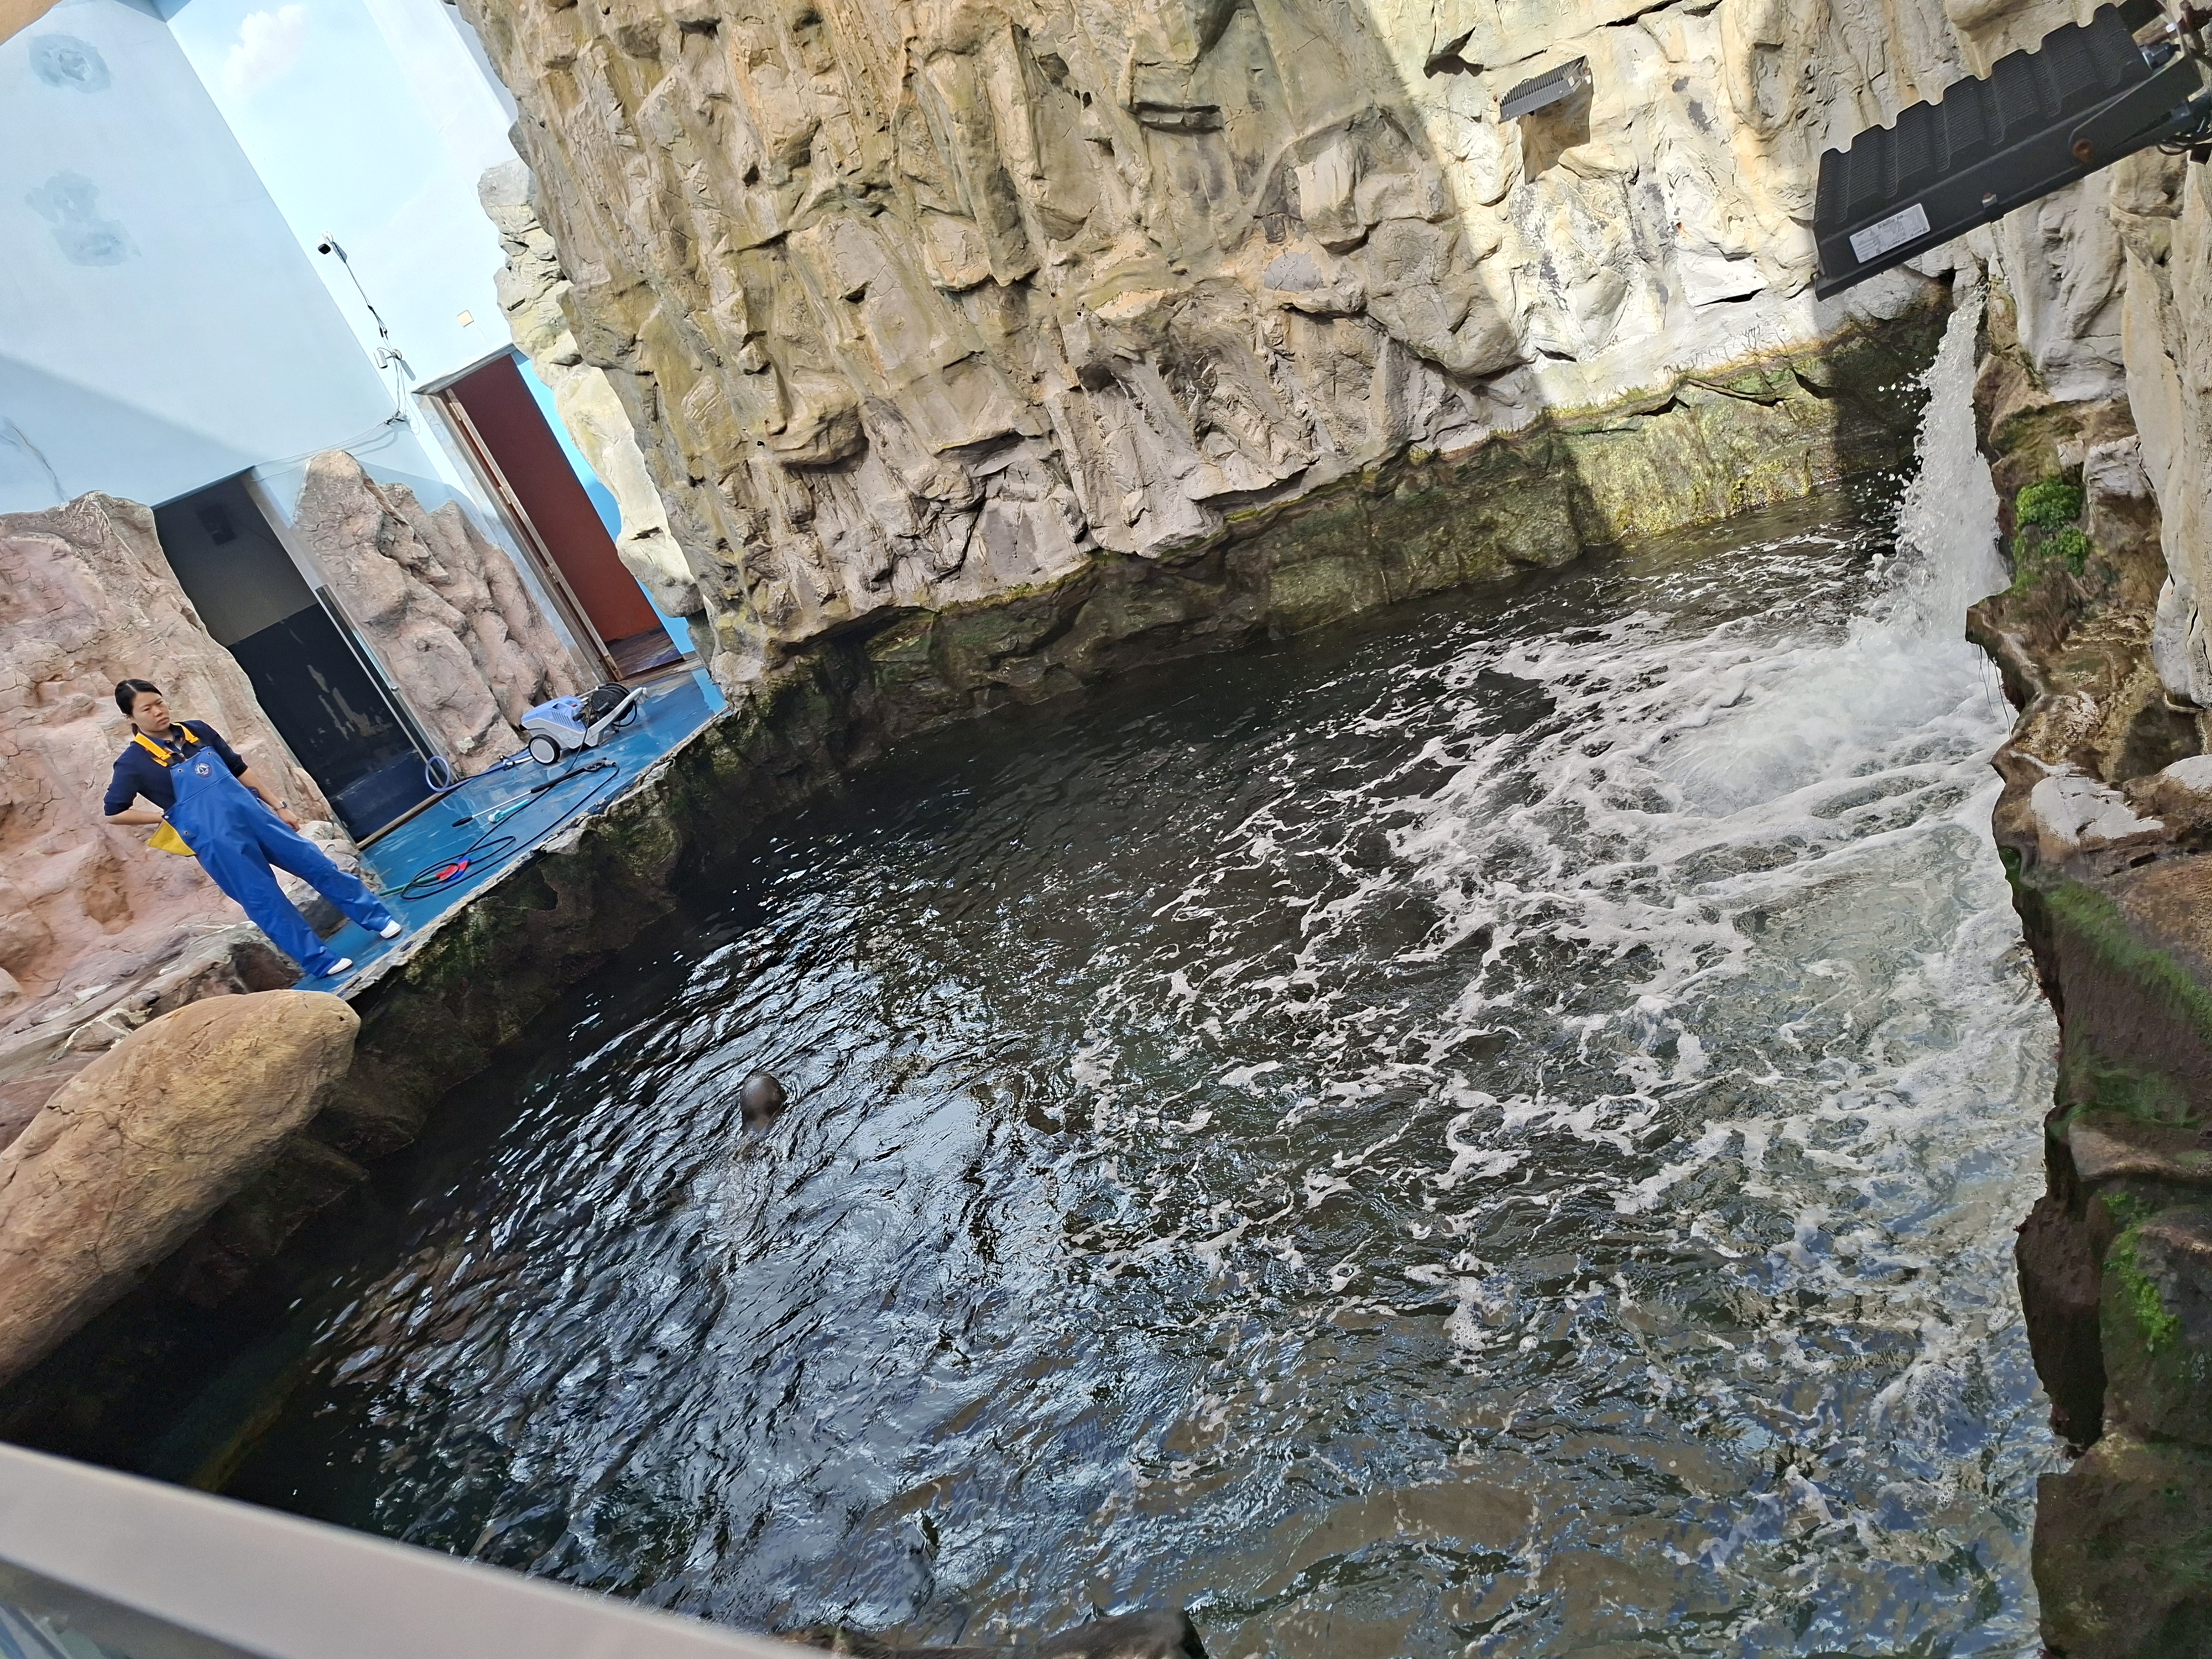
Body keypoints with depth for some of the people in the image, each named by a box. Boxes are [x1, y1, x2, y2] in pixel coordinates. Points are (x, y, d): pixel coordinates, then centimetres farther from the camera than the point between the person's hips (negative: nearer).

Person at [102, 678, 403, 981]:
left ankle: (378, 918, 19)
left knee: (315, 864, 8)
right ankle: (321, 961, 11)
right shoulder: (134, 762, -6)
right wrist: (165, 816, -4)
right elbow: (114, 813, -1)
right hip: (216, 841, -5)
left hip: (253, 814, 5)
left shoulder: (196, 730, 7)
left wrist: (278, 806, 14)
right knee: (266, 901, 1)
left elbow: (239, 770, 14)